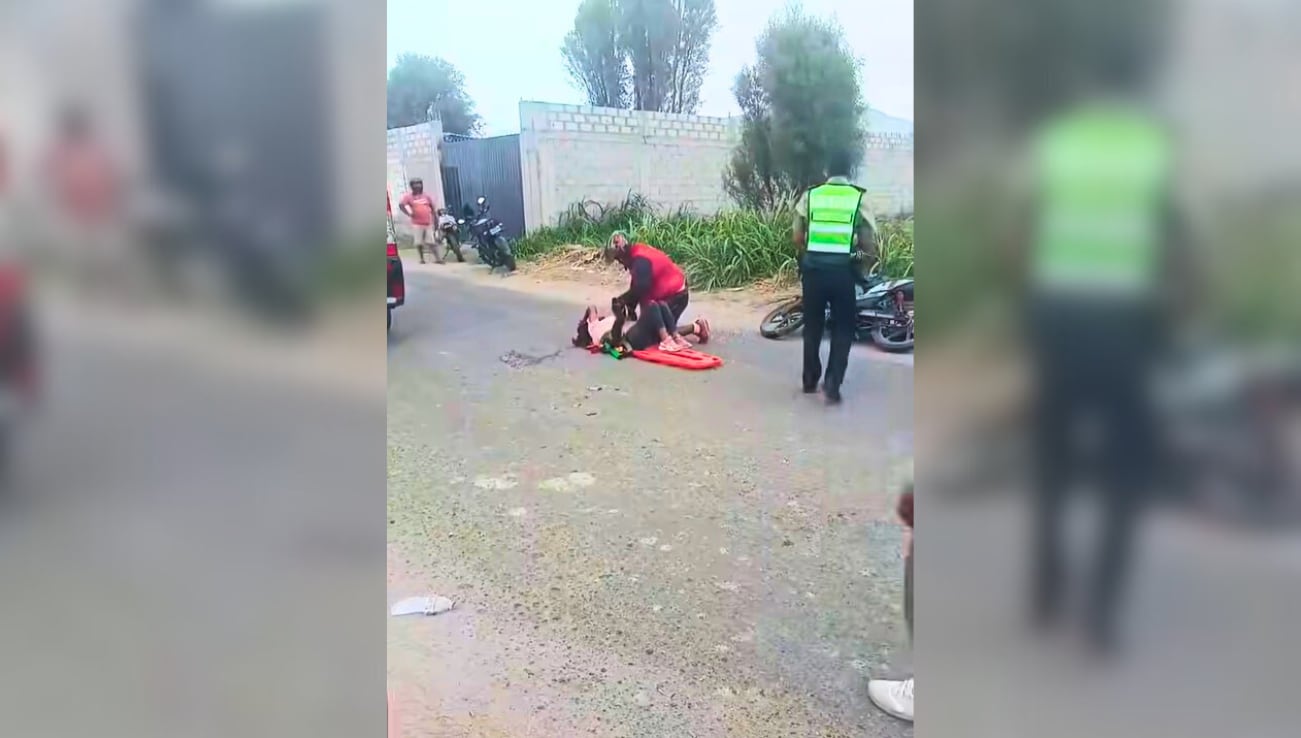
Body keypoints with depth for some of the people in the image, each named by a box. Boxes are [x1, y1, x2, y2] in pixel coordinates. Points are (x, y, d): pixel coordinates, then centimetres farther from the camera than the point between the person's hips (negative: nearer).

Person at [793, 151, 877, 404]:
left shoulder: (809, 196, 4)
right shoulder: (859, 199, -1)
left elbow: (798, 239, 4)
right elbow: (869, 244, -1)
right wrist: (868, 257, 20)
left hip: (813, 269, 2)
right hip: (843, 271, -2)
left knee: (813, 326, 16)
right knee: (843, 328, 9)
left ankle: (810, 380, 24)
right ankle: (832, 383, -1)